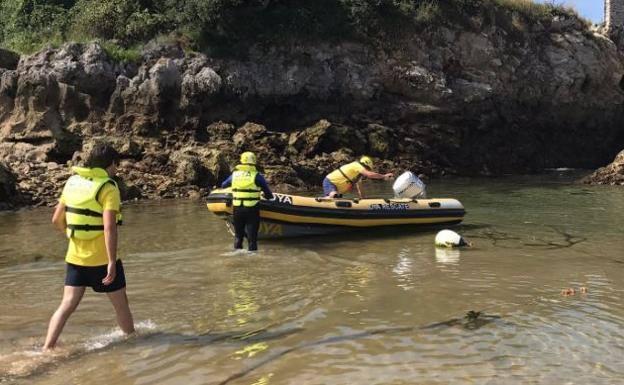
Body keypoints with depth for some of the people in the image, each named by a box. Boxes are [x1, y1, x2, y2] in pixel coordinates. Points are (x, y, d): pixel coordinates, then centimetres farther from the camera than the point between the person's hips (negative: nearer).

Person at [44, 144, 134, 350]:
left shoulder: (72, 182, 5)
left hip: (75, 257, 5)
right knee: (121, 304, 13)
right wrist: (112, 262, -23)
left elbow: (57, 219, 10)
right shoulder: (108, 188, -14)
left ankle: (47, 348, 4)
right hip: (102, 258, -5)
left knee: (67, 305, 9)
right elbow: (109, 227, -23)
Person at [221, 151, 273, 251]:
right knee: (252, 237, 3)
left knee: (238, 236, 17)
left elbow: (223, 185, 23)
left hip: (237, 209, 3)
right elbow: (268, 194, -3)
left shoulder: (234, 174, 5)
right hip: (252, 209, -3)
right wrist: (269, 197, 19)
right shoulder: (257, 176, -6)